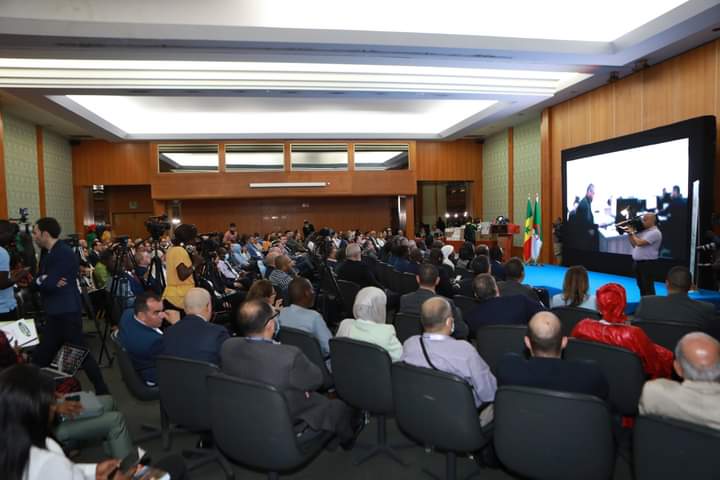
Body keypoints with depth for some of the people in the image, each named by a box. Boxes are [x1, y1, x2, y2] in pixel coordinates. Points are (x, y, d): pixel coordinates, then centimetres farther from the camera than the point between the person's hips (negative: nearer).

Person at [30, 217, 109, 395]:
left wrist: (42, 280, -4)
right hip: (55, 313, 9)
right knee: (41, 355, 15)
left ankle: (101, 390, 7)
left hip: (66, 312, -9)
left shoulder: (64, 253, -17)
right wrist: (44, 280, -13)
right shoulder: (48, 253, 13)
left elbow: (50, 284, -24)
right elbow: (39, 281, 8)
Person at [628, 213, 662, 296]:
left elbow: (639, 243, -25)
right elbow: (634, 244, 18)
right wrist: (629, 234, 7)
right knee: (641, 286, 15)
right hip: (637, 262, 9)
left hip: (647, 263, -9)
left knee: (648, 287, -4)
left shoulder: (655, 232, -14)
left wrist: (632, 233, -10)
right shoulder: (644, 231, 15)